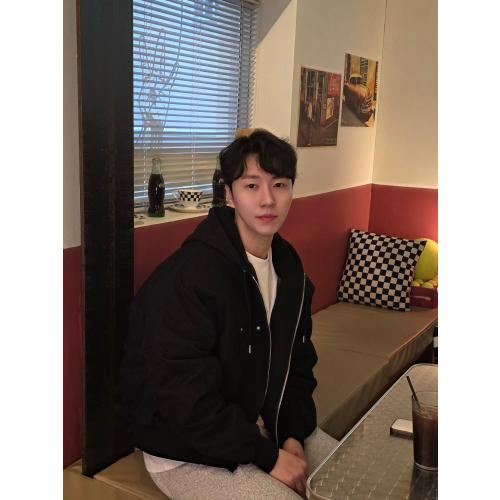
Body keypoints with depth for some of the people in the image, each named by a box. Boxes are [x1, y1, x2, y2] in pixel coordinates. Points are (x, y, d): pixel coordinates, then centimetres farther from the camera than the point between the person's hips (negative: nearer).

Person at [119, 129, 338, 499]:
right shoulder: (187, 278, -25)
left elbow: (297, 364, 8)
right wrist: (268, 457, -20)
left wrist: (293, 436, -6)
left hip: (261, 426, 7)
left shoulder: (289, 269, 0)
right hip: (185, 452, -7)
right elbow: (186, 399, -25)